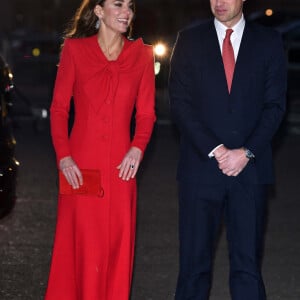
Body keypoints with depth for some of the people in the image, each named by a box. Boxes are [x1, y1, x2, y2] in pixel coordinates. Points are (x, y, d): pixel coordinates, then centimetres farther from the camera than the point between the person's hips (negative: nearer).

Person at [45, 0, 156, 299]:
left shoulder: (142, 55, 7)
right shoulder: (75, 49, 2)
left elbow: (146, 112, 9)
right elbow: (59, 108, 2)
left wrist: (138, 147, -9)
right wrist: (63, 156, -9)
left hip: (120, 166, 2)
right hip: (81, 165, -1)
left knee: (117, 244, 3)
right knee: (81, 244, 0)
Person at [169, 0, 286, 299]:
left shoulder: (268, 41, 7)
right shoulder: (189, 40, 6)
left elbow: (275, 105, 2)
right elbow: (180, 104, -1)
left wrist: (246, 153, -9)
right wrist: (215, 150, -11)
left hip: (250, 169, 0)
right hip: (201, 167, 0)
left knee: (248, 263, 1)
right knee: (194, 263, 1)